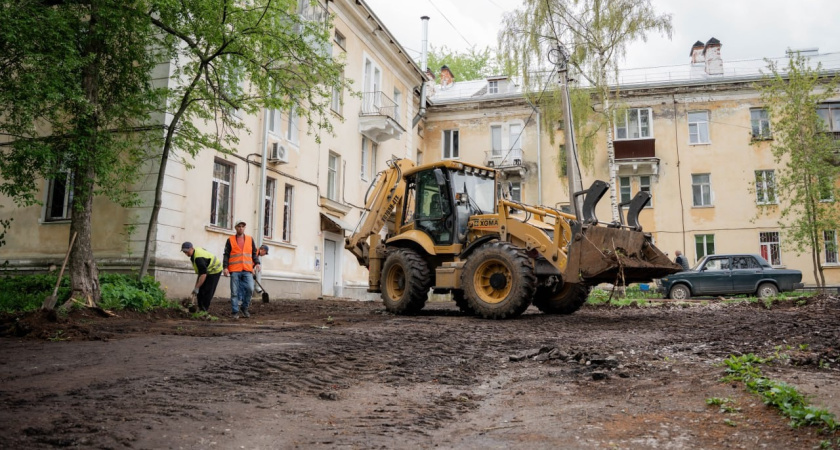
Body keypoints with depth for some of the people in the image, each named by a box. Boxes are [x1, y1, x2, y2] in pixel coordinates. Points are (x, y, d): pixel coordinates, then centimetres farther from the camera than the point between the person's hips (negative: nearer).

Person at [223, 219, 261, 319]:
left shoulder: (250, 239, 13)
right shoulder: (230, 240, 8)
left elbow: (254, 253, 14)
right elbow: (226, 255, 6)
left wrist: (257, 263, 0)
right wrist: (225, 267, -4)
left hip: (247, 270, 1)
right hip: (234, 270, -1)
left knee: (250, 289, -10)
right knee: (235, 292, 1)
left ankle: (245, 308, 10)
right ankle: (235, 312, 9)